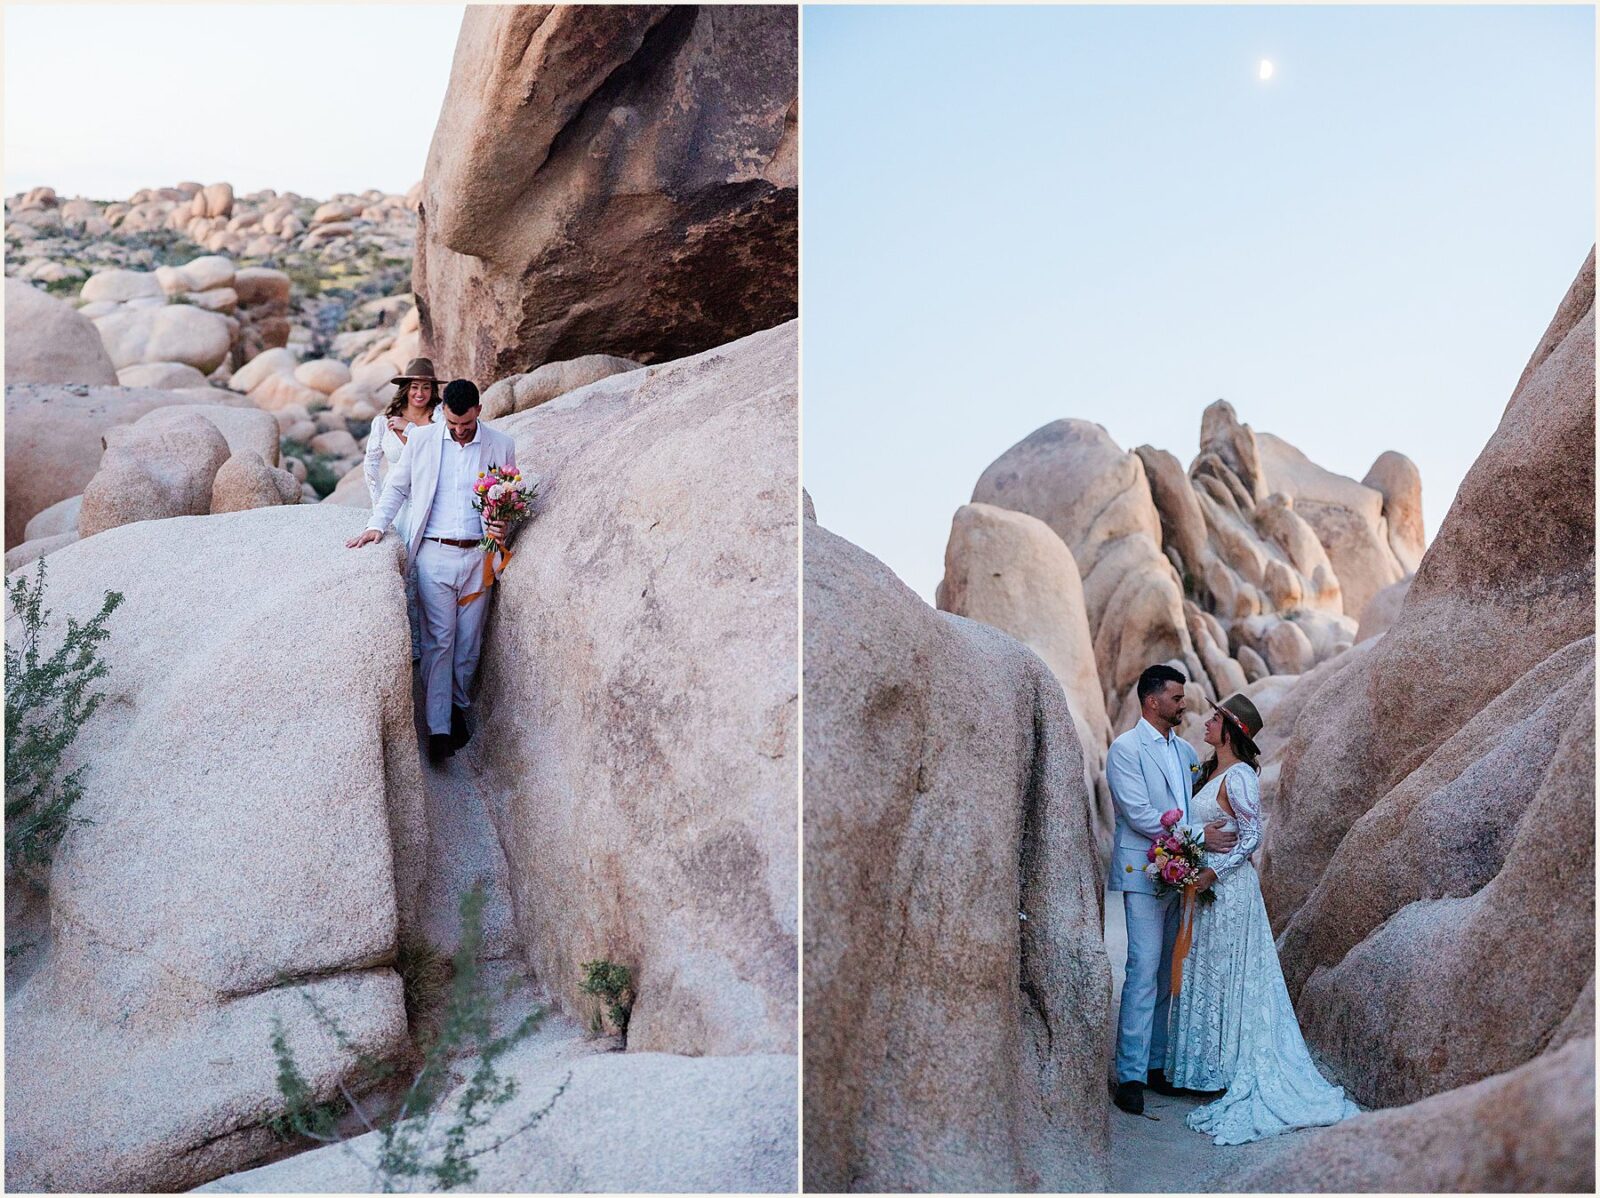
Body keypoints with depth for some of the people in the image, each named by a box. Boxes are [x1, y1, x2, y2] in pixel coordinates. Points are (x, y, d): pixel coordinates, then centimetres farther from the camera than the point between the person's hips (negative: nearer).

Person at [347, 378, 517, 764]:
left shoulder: (501, 446, 2)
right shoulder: (421, 439, 2)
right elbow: (397, 486, 13)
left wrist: (502, 527, -6)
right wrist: (377, 525, 3)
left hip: (477, 555, 1)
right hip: (434, 554, -1)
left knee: (468, 641, 7)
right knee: (438, 639, -6)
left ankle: (458, 707, 27)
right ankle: (439, 728, -4)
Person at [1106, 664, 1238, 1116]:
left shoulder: (1184, 749, 15)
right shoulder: (1125, 749, -7)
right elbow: (1140, 814, -15)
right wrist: (1200, 835, -16)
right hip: (1144, 873, -7)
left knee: (1167, 973, 10)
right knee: (1144, 971, -9)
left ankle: (1156, 1064, 18)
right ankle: (1131, 1076, -5)